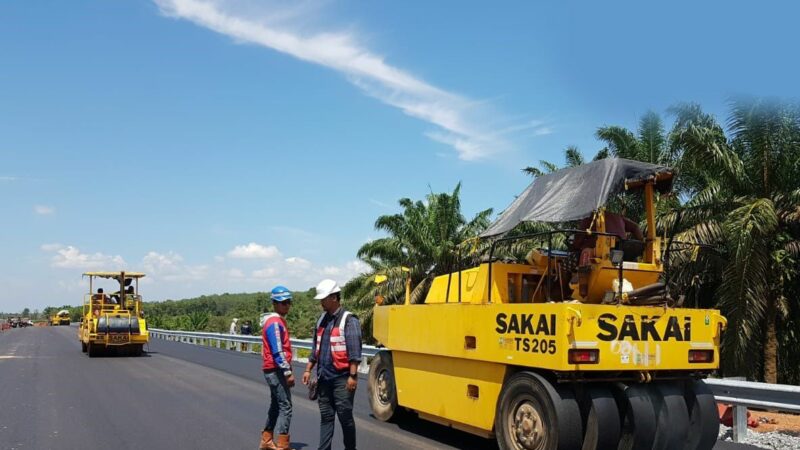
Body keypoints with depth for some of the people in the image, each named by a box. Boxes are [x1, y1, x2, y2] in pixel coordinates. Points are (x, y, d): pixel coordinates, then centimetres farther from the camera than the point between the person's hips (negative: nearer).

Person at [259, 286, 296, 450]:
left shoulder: (279, 321, 15)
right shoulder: (274, 323, -16)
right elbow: (277, 351, -22)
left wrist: (287, 371, 20)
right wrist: (288, 372, -22)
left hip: (276, 370, 10)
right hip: (276, 371, -10)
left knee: (276, 406, 16)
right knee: (285, 407, -8)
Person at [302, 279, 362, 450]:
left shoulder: (349, 320, -11)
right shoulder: (322, 320, 12)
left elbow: (355, 351, -15)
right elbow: (315, 348, 18)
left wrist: (353, 376, -19)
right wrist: (308, 370, 15)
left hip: (342, 378, -7)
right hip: (324, 378, 7)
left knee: (345, 416, 1)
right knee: (326, 416, 10)